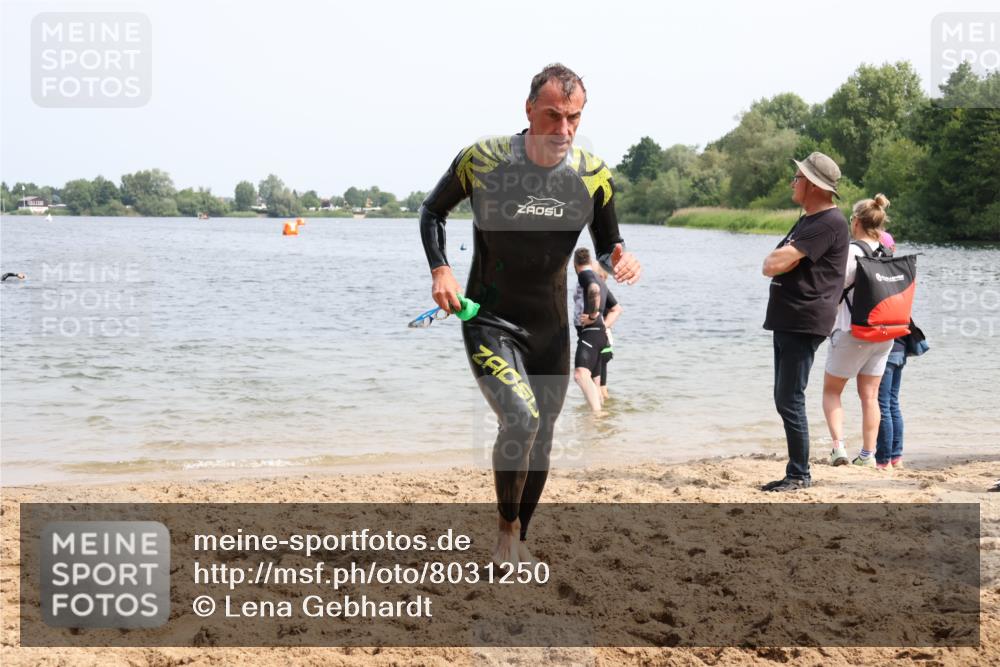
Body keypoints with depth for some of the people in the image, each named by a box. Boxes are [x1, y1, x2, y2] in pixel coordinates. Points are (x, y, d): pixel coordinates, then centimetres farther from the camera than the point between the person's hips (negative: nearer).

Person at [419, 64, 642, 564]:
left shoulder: (593, 176, -6)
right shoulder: (482, 160, -13)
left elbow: (606, 249, 8)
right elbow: (432, 211, 5)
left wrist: (620, 261, -16)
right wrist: (440, 269, -11)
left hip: (551, 329, 4)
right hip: (489, 322, -4)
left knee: (541, 439, 12)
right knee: (520, 419, -24)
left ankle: (518, 541, 34)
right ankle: (506, 528, -1)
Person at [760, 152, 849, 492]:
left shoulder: (828, 223, -14)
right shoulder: (806, 221, 20)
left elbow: (774, 265, -20)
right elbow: (769, 265, 17)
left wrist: (779, 259, 1)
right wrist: (782, 258, -3)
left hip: (804, 322, -10)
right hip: (787, 320, 10)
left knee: (790, 401, -8)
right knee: (784, 400, 12)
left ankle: (800, 475, -1)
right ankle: (796, 472, 19)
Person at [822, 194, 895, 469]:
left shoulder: (851, 251, -14)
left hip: (853, 333, -5)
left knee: (831, 390, 9)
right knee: (870, 395, 11)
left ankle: (838, 446, -5)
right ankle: (868, 454, 11)